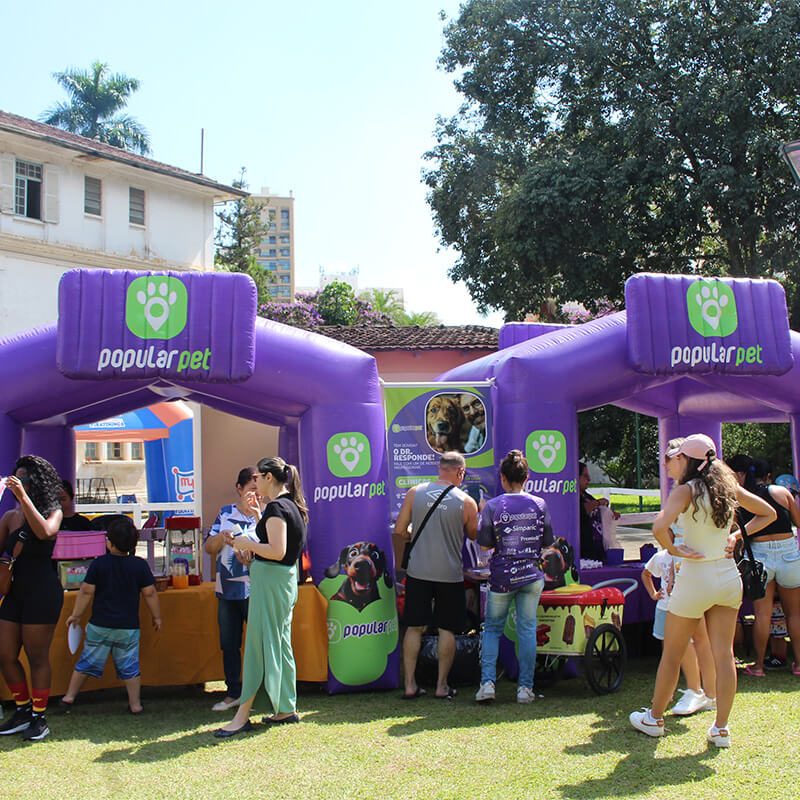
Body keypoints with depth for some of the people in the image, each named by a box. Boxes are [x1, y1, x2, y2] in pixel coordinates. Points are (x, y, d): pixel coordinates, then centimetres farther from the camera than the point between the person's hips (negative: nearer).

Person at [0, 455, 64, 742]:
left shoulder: (53, 513, -3)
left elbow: (45, 532, -26)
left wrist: (23, 497, -28)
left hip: (42, 592, -5)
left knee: (37, 657, 1)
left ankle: (39, 718, 13)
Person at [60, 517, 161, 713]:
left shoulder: (98, 564, -8)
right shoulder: (140, 565, -6)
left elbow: (86, 592, -6)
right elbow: (149, 593, -4)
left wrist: (76, 615, 5)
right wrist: (156, 617, 8)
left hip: (99, 625, 0)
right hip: (128, 627, 0)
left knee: (87, 662, 12)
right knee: (130, 667, 8)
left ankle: (69, 697, 21)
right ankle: (135, 704, 11)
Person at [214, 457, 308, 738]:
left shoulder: (276, 507, -17)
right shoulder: (291, 505, 12)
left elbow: (277, 551, -25)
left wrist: (247, 544, -12)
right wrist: (260, 517, 17)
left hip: (270, 578, -10)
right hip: (285, 578, 10)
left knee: (259, 643, -6)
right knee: (280, 643, 14)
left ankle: (243, 715, -1)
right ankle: (286, 709, 20)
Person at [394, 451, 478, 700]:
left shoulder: (414, 493, -3)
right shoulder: (466, 502, -7)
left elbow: (399, 530, 0)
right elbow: (475, 536, 7)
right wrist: (481, 514, 24)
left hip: (418, 571, 2)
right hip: (450, 574, -2)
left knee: (414, 627, 9)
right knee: (447, 629, 9)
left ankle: (410, 685, 10)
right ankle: (442, 686, 14)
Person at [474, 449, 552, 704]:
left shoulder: (493, 506, -8)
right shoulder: (539, 504, -1)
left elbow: (484, 543, -5)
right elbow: (547, 541, 6)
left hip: (502, 576, -2)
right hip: (532, 575, 2)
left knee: (492, 628, 11)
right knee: (527, 629, 8)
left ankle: (487, 682, 0)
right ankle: (525, 687, 8)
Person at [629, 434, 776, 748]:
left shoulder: (686, 490, -14)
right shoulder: (728, 486, 4)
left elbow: (659, 527, -29)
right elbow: (768, 513, 16)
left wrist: (673, 549, -12)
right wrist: (737, 536, 9)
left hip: (695, 579, -5)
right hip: (728, 578, 5)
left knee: (672, 654, 10)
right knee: (724, 655, 7)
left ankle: (655, 718, 25)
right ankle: (721, 729, 11)